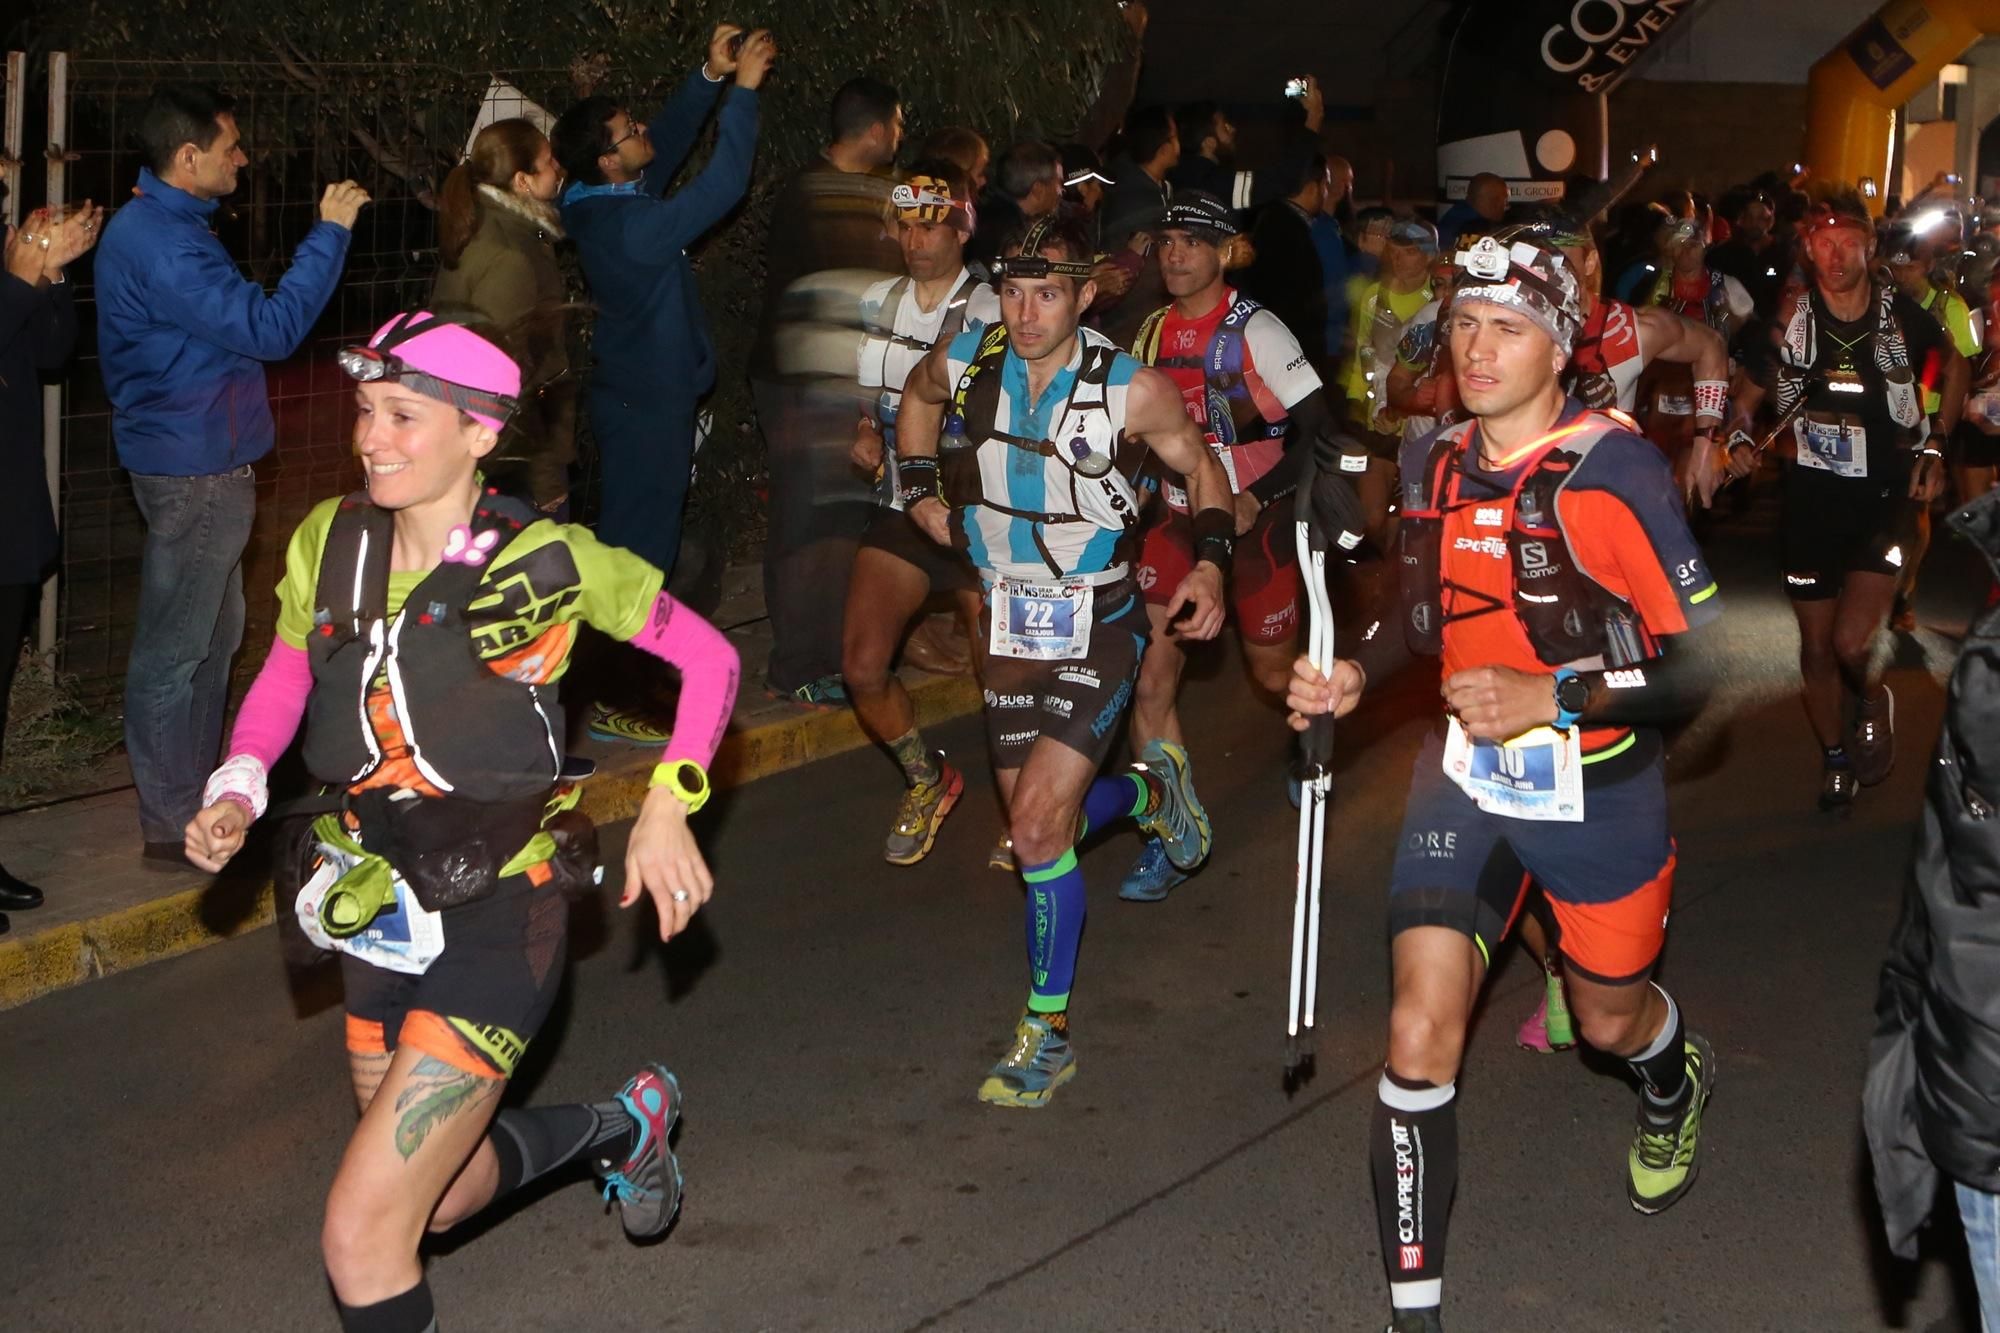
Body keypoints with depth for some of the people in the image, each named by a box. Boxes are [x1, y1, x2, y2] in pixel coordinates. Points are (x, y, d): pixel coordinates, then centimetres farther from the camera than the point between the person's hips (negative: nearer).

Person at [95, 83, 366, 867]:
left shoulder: (164, 227, 13)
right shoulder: (158, 243, -22)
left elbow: (236, 320, 18)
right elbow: (271, 328, -24)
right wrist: (329, 233, -19)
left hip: (201, 465, 11)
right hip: (193, 471, -11)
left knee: (212, 639, 19)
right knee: (175, 650, -3)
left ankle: (198, 798, 30)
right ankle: (171, 828, 5)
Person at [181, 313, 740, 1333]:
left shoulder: (544, 561, -15)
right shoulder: (330, 543, -2)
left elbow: (709, 657, -6)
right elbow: (283, 676, 13)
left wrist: (668, 807, -16)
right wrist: (237, 789, -5)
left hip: (495, 921, -6)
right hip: (380, 914, 6)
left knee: (361, 1239, -13)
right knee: (437, 1199, 23)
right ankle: (620, 1127, 48)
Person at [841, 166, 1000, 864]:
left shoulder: (992, 317, -12)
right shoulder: (877, 304, 5)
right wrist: (865, 432, -2)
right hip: (900, 511, 5)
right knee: (862, 668, -6)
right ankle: (927, 781, 21)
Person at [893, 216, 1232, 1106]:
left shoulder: (1132, 390, -15)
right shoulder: (963, 363, -6)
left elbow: (1202, 470, 2)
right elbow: (917, 396, 19)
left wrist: (1211, 562, -10)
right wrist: (920, 490, 9)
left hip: (1098, 629, -4)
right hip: (1008, 626, 5)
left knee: (1037, 825, -16)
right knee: (1041, 826, 11)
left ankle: (1048, 1033, -3)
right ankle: (1149, 792, 44)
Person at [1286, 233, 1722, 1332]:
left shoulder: (1613, 470, -19)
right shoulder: (1431, 465, 0)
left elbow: (1706, 657, -19)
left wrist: (1553, 695, -29)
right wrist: (1355, 675, -1)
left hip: (1599, 789, -3)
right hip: (1466, 776, 3)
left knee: (1608, 1022, 20)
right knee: (1419, 1037, -11)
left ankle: (1676, 1083, 60)